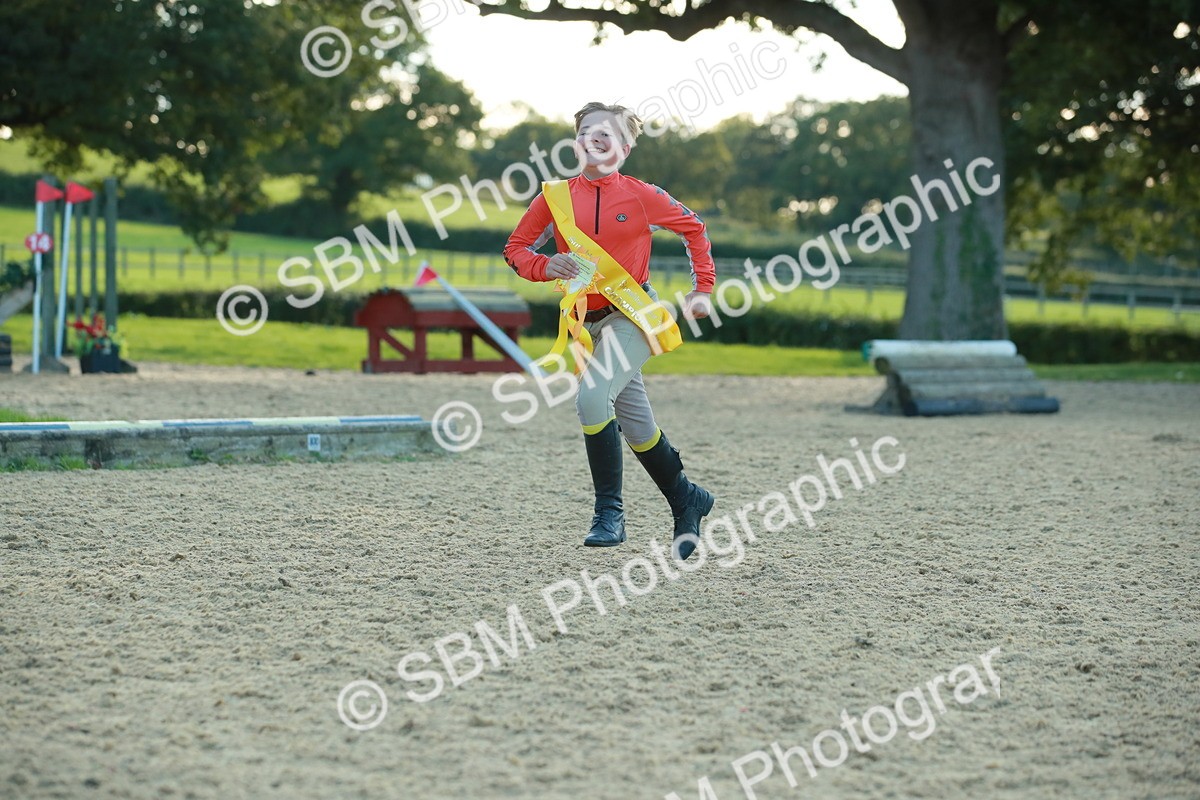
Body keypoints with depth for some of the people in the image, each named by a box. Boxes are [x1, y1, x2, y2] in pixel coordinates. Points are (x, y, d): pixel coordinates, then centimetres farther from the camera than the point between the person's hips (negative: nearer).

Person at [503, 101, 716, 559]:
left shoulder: (641, 196, -4)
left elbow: (694, 228, 11)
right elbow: (516, 249, 7)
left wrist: (702, 289, 9)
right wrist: (546, 267, -13)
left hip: (636, 315, -4)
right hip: (588, 324, 4)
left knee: (592, 398, -26)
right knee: (636, 428, 10)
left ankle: (610, 512, -17)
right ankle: (687, 501, 32)